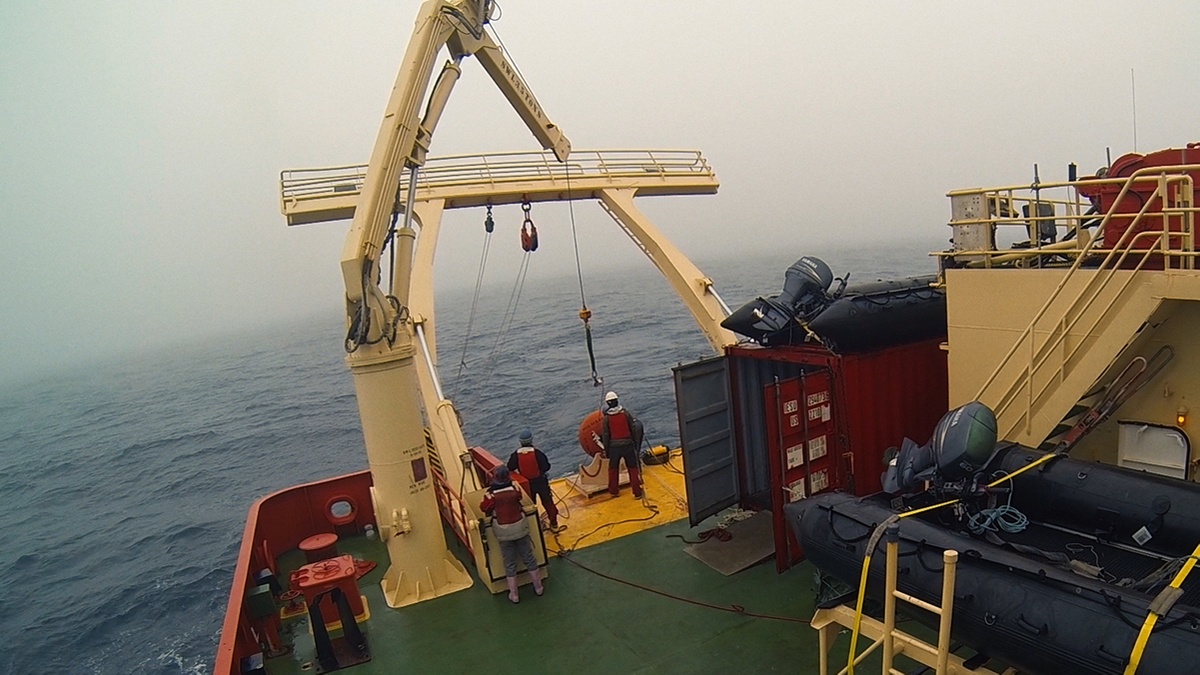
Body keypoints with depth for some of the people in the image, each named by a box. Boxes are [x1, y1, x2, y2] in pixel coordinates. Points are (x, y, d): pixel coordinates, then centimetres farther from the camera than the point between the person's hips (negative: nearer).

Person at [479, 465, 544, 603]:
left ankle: (514, 595, 21)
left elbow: (484, 507, -4)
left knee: (510, 564, 11)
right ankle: (538, 587, 28)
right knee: (529, 558, 15)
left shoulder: (492, 494, -17)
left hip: (503, 531, -1)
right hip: (519, 527, 2)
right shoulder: (515, 489, -11)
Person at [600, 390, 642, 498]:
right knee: (632, 468, 9)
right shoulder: (626, 413, -6)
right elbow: (634, 429, -2)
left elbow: (605, 436, -4)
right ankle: (637, 493, 7)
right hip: (628, 445, 0)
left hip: (614, 447, 0)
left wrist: (606, 451, 7)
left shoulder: (606, 418, -7)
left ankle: (614, 491, 30)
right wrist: (636, 443, 9)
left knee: (613, 469, 19)